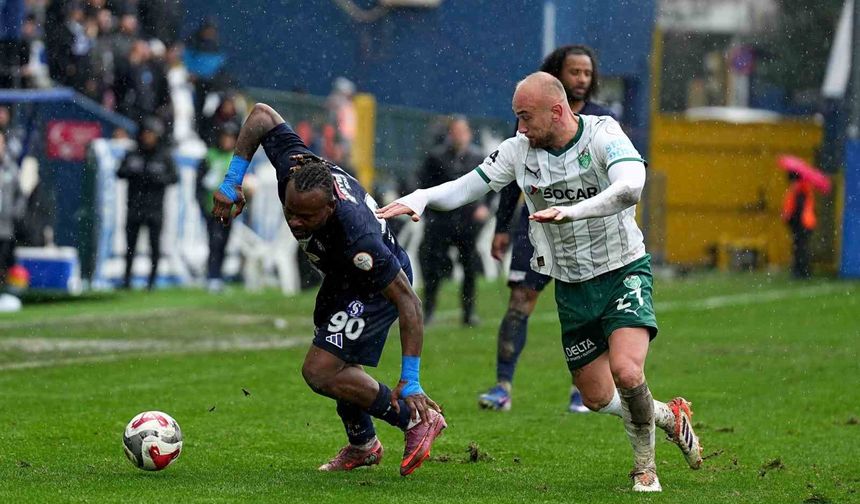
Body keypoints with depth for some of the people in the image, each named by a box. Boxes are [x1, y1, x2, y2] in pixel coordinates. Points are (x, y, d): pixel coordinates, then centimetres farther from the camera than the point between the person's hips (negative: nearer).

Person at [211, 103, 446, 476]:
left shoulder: (356, 237, -44)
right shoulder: (293, 165, -31)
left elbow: (408, 302, -37)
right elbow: (261, 114, -13)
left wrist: (410, 382, -37)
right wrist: (232, 181, -16)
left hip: (377, 287, -8)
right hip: (341, 278, 8)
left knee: (319, 372, -15)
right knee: (336, 364, 23)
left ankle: (417, 420, 1)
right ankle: (363, 446, 48)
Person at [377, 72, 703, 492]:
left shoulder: (603, 135, -19)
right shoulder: (520, 150, -4)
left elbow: (630, 186, -38)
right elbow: (464, 189, 2)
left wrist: (571, 211, -49)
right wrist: (419, 198, -17)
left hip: (622, 271, -5)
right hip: (571, 285, 5)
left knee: (626, 370, -26)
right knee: (596, 398, 8)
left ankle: (645, 468, -3)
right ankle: (668, 416, 38)